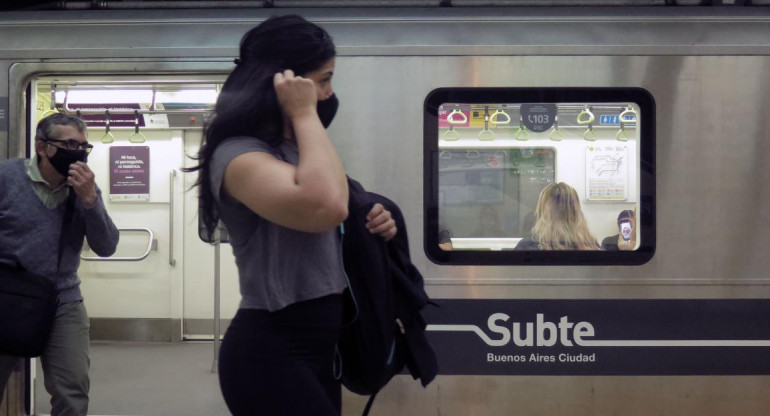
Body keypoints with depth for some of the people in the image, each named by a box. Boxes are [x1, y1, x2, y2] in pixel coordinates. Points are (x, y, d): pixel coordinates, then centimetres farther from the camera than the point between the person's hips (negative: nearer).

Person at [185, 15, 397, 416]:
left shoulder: (294, 150, 13)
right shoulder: (238, 154, -18)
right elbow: (326, 205, -36)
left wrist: (368, 228, 4)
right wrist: (305, 114, -22)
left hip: (317, 345, 9)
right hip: (271, 352, -9)